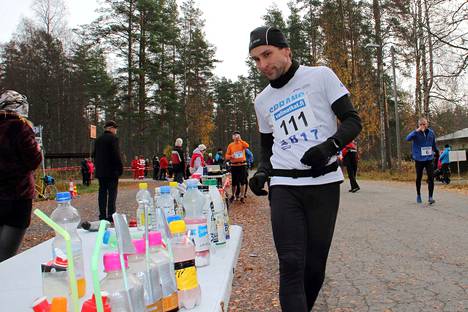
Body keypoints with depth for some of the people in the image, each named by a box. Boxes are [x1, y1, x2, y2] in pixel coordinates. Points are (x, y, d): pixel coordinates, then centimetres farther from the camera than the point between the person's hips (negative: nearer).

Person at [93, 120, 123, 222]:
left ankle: (102, 215, 12)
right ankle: (111, 215, -5)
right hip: (112, 171, -7)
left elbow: (94, 154, 17)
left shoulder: (98, 139, 14)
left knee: (102, 192, 9)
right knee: (112, 193, -3)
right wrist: (120, 168, -8)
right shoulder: (113, 138, -9)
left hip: (100, 171, 7)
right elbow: (116, 155, -15)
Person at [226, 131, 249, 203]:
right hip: (234, 165, 1)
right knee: (234, 182, 7)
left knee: (243, 181, 0)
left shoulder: (242, 143, 4)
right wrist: (231, 156, -15)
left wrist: (240, 139, -19)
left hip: (242, 164, -1)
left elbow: (247, 146, -19)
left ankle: (242, 196, 9)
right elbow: (227, 155, 6)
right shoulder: (230, 145, 6)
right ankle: (233, 195, 26)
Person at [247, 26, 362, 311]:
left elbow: (353, 121, 0)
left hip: (324, 183, -2)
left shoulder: (321, 76, 3)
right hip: (284, 186, 2)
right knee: (291, 264, -8)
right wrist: (261, 172, 3)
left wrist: (330, 146, -19)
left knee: (315, 265, 6)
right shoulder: (262, 101, 14)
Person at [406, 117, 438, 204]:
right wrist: (417, 130, -37)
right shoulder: (416, 133, -10)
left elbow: (434, 144, 18)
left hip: (429, 159, 2)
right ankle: (418, 195, 29)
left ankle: (430, 197, -1)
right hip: (419, 159, -2)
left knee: (431, 178, -6)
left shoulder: (431, 132, 3)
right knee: (419, 178, 11)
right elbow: (407, 138, -31)